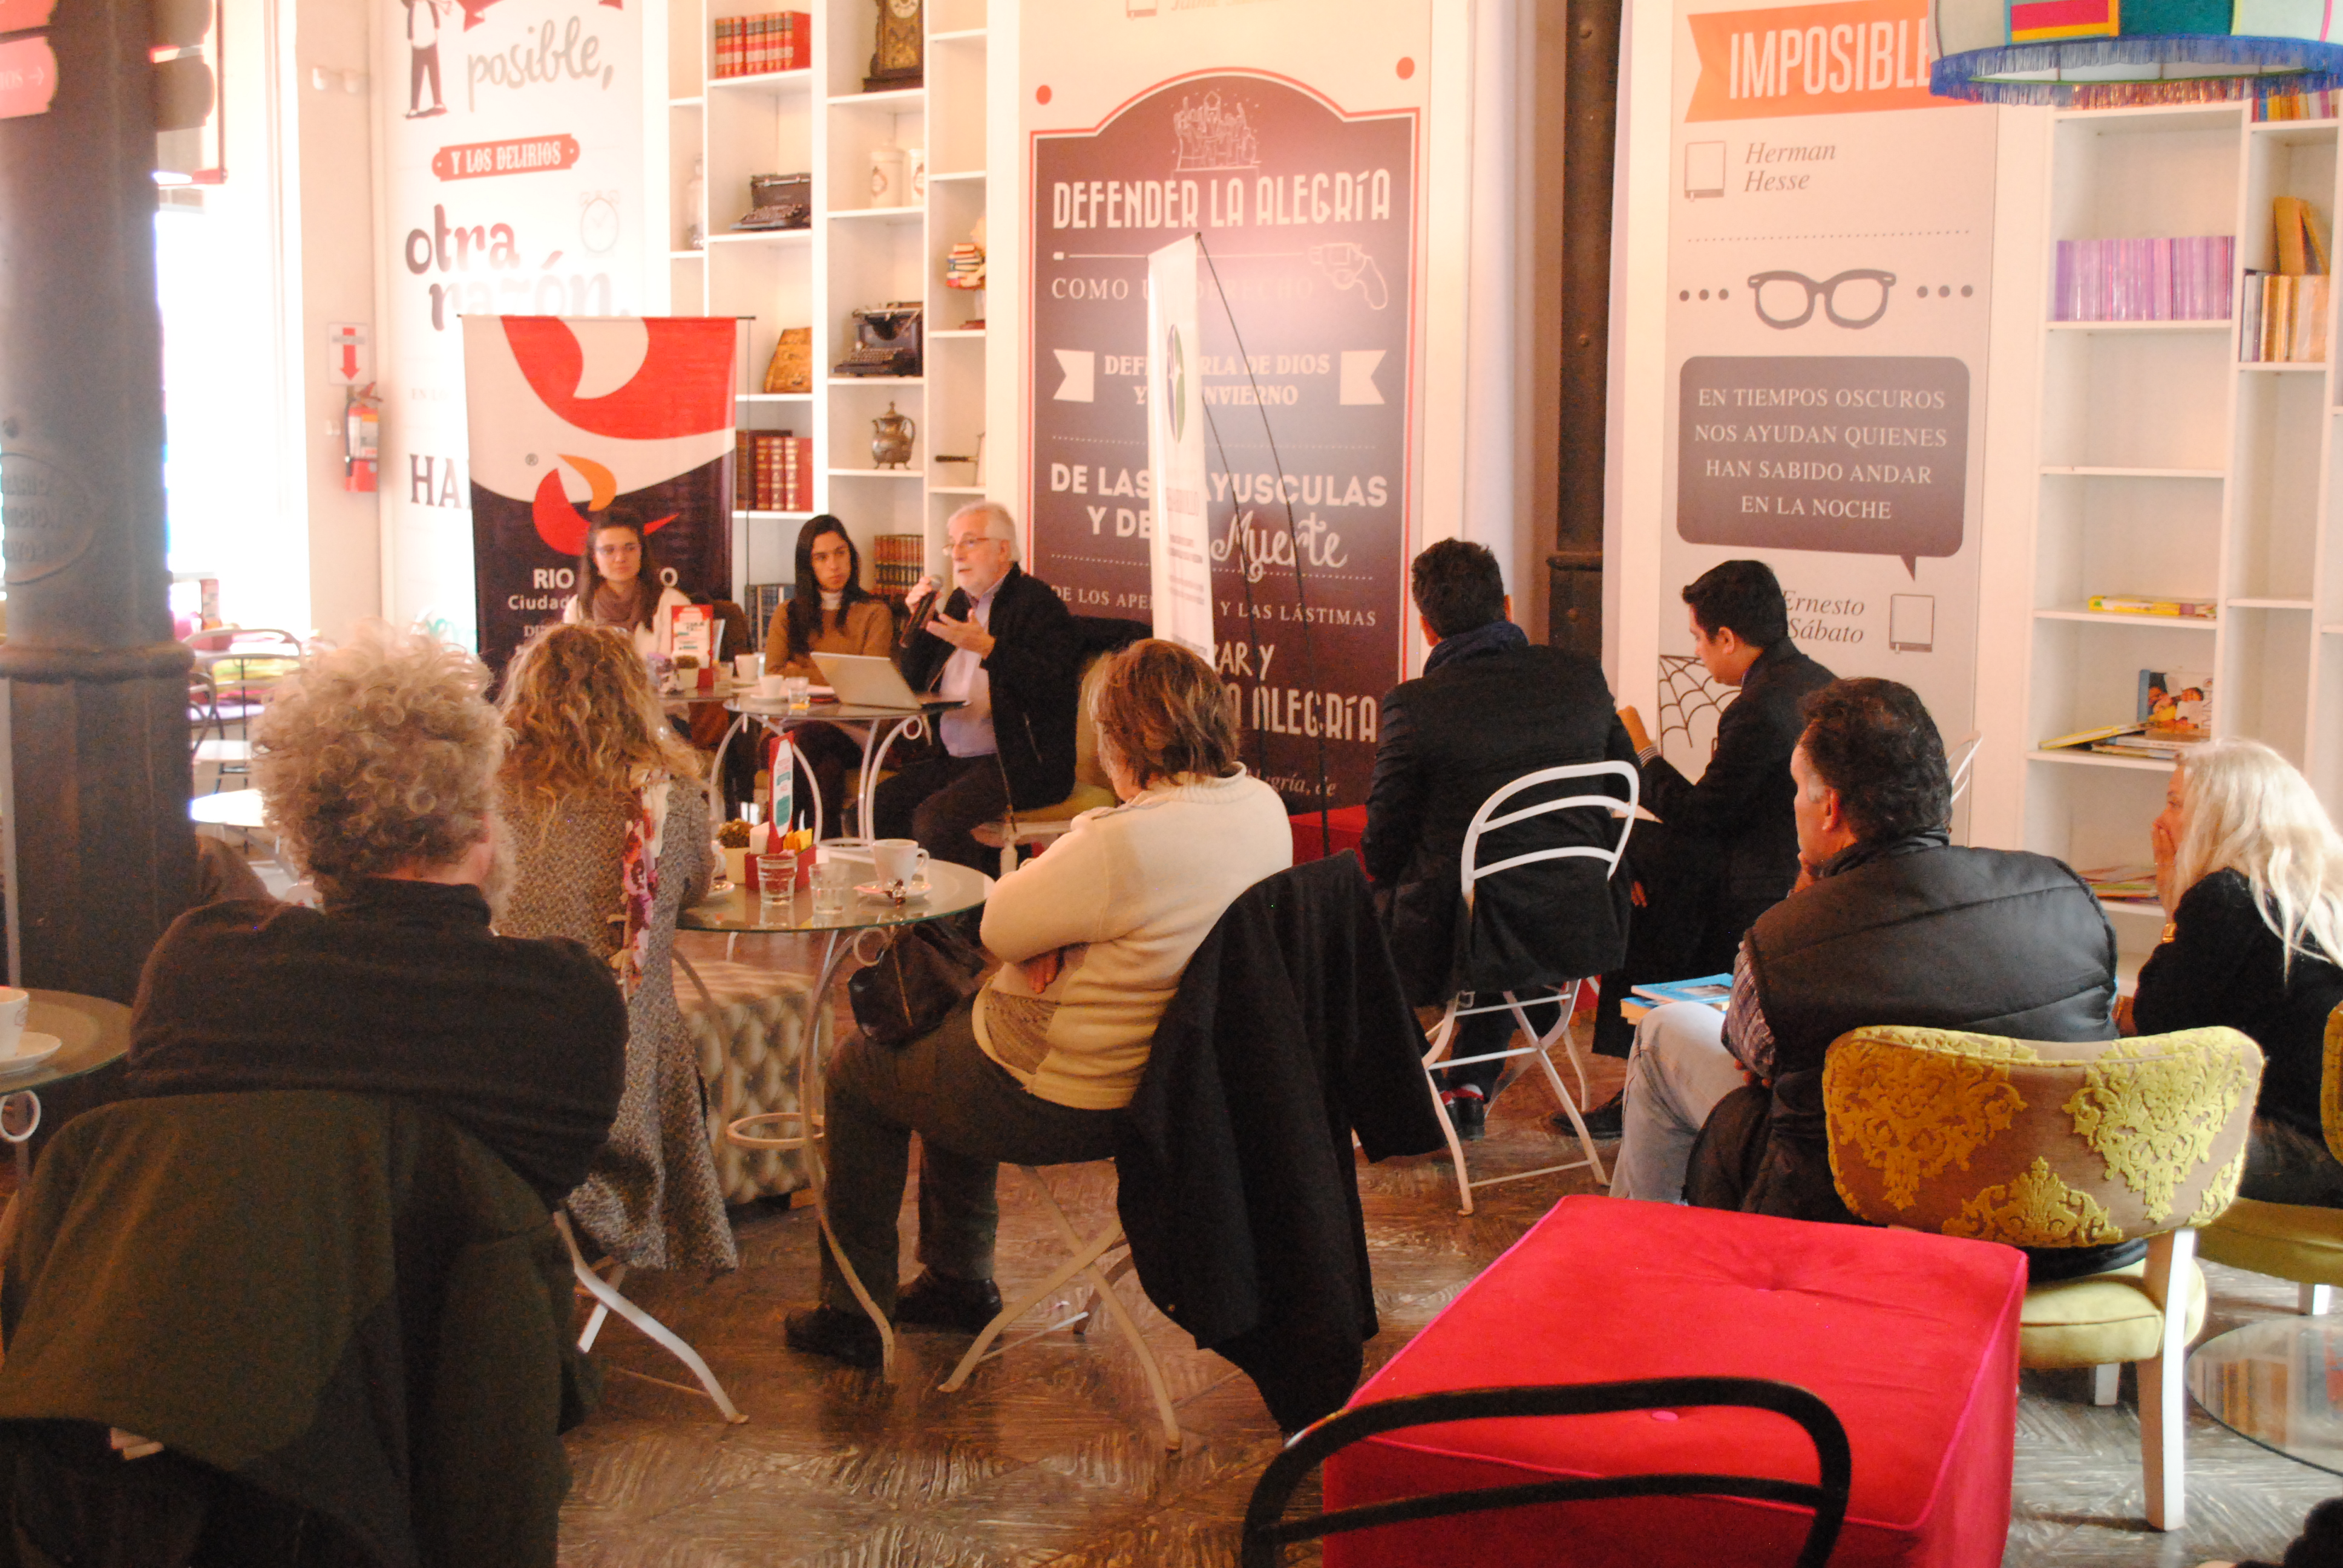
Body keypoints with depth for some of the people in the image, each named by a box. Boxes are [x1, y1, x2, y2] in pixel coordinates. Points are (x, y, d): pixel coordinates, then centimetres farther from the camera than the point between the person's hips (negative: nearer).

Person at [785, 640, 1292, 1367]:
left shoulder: (1121, 844, -33)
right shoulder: (1265, 808, -6)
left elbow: (1000, 929, -20)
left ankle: (854, 1312, 28)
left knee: (859, 1070, 17)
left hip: (1056, 1105, -9)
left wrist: (1077, 834, -7)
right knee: (956, 1022, 33)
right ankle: (959, 1280, 40)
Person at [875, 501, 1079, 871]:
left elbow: (1052, 685, -20)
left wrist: (988, 647, -28)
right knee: (868, 811, -9)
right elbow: (915, 684, 21)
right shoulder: (960, 601, 19)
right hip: (952, 759, 8)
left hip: (1019, 763, -8)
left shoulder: (1037, 601, -5)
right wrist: (920, 621, 7)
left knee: (933, 820, -30)